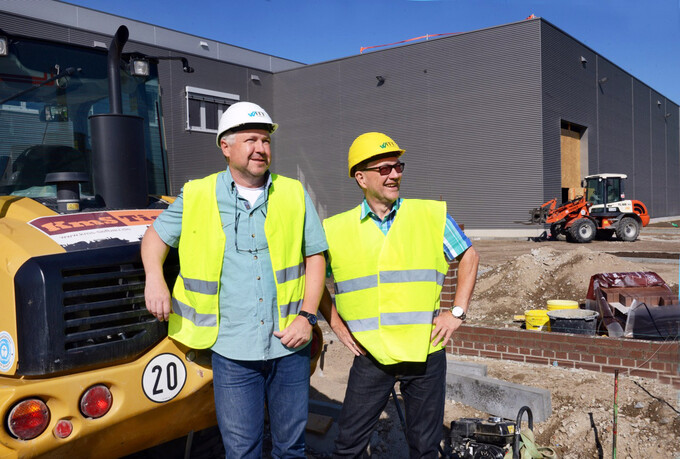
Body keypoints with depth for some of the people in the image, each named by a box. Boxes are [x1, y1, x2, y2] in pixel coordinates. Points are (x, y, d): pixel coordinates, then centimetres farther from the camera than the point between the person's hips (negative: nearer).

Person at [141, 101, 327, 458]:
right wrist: (154, 277, -5)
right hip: (233, 350, -1)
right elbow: (156, 235, 14)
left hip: (289, 347, 2)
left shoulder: (294, 195, 5)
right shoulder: (196, 196, 2)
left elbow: (315, 256, 6)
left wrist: (307, 316, -4)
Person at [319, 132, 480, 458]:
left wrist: (457, 313, 1)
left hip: (425, 353, 0)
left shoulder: (431, 215, -1)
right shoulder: (335, 229, 0)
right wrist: (336, 324, 3)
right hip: (371, 356, 0)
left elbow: (469, 258, 8)